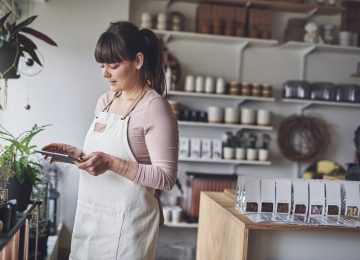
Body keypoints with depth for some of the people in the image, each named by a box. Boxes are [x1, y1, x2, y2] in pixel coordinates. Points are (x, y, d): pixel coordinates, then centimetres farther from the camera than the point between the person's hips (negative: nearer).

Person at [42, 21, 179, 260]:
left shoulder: (155, 108, -14)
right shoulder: (105, 100, 9)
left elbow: (166, 178, -18)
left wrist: (112, 163, -25)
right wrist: (78, 154, 0)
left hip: (126, 220, -7)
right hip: (90, 214, 7)